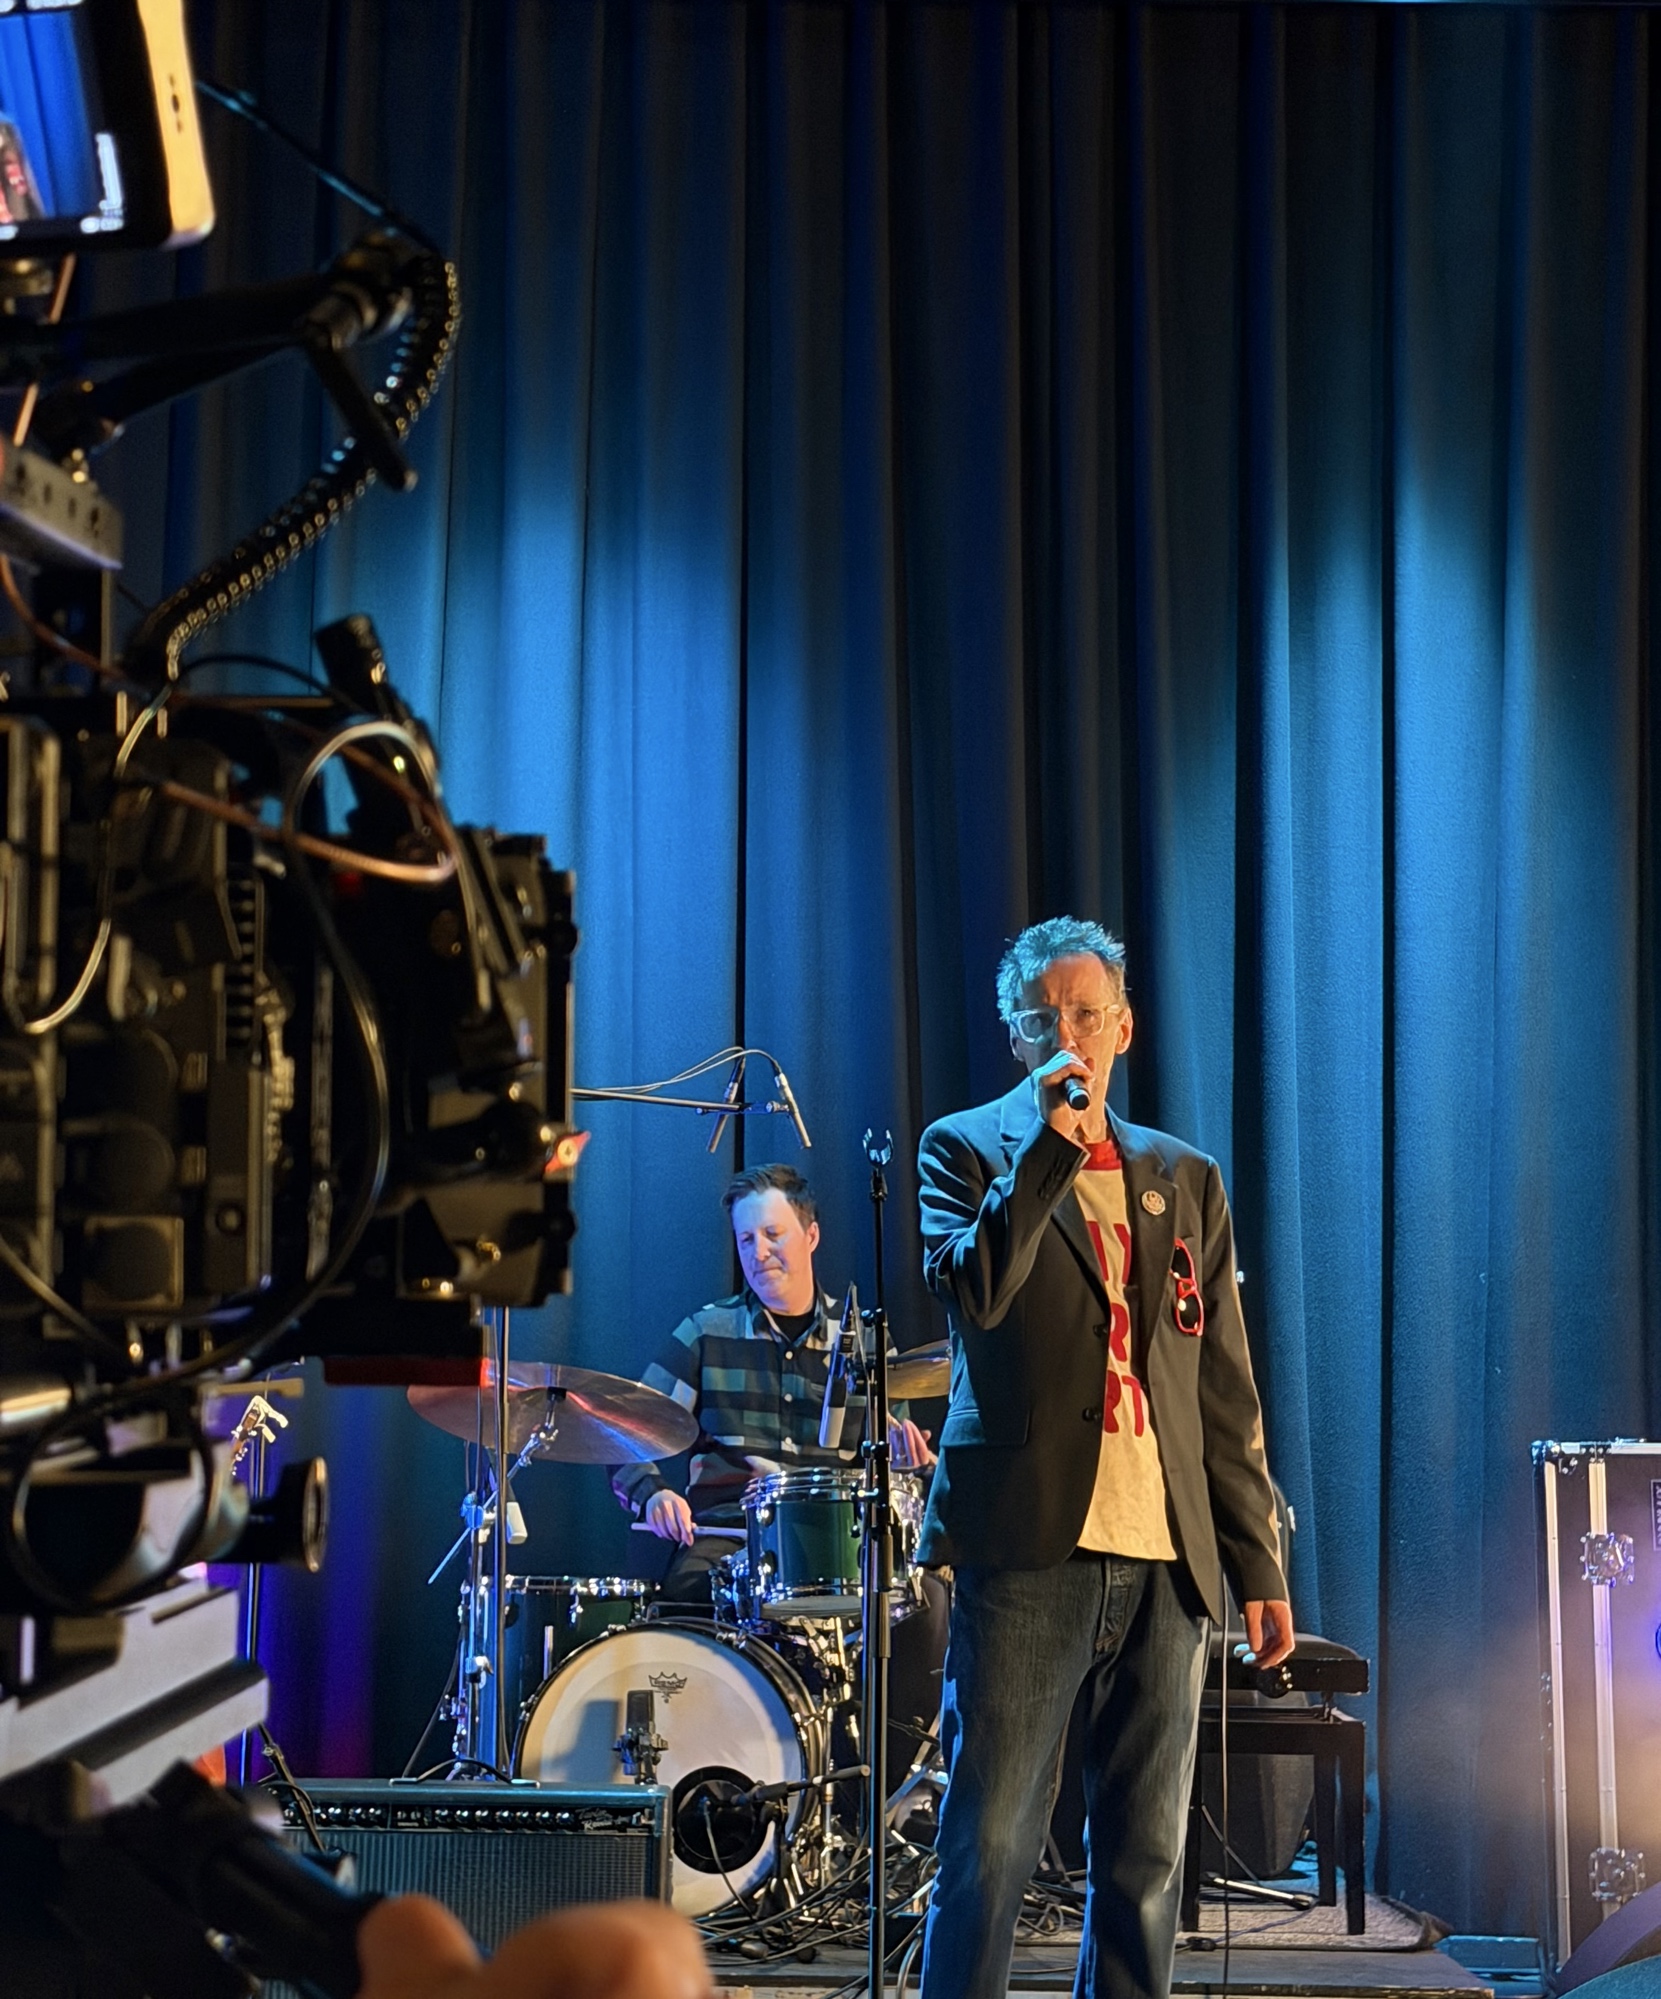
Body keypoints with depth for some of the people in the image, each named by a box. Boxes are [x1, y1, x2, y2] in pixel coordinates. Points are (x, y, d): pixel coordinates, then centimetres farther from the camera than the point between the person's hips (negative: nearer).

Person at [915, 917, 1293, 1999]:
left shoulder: (1187, 1180, 15)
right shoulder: (968, 1149, 6)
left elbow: (1227, 1392, 14)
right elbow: (974, 1294, -14)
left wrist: (1260, 1566, 11)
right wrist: (1050, 1144, -14)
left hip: (1168, 1559, 4)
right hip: (1030, 1544, -3)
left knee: (1148, 1854, 8)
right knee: (992, 1840, -3)